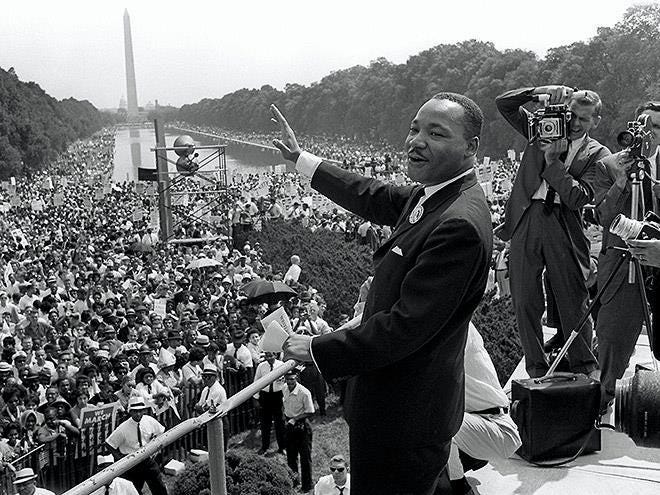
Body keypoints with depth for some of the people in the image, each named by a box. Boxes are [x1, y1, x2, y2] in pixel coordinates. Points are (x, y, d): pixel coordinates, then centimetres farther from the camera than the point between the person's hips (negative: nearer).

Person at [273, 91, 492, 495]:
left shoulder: (460, 225, -28)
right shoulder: (433, 194, 3)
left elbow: (406, 328, -28)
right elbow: (374, 198, 20)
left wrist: (318, 350, -18)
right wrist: (300, 158, 26)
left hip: (404, 416, -9)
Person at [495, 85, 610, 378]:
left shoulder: (598, 155, 4)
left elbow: (578, 197, -11)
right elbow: (503, 103, 6)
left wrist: (552, 160, -13)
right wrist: (541, 92, -7)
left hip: (565, 228, -2)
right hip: (526, 220, 2)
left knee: (574, 304, 3)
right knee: (525, 302, 5)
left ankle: (584, 371, 18)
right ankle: (536, 370, 17)